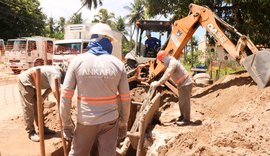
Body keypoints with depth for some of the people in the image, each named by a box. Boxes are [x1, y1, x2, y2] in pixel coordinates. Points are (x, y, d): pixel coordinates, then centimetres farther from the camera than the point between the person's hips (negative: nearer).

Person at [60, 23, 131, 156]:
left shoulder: (77, 61, -8)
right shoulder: (118, 64, -5)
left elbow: (66, 95, -8)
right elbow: (125, 98, -2)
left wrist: (66, 123, 2)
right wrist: (123, 123, 11)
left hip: (85, 121, 0)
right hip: (110, 120, 1)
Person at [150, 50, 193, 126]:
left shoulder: (172, 63, -23)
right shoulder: (170, 63, 10)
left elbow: (167, 75, -31)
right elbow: (166, 74, 13)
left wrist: (157, 83, -31)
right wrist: (158, 82, 4)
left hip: (186, 84, -10)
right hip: (181, 84, 10)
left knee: (185, 102, -4)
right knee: (181, 102, 17)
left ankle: (186, 120, 5)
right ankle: (182, 116, 30)